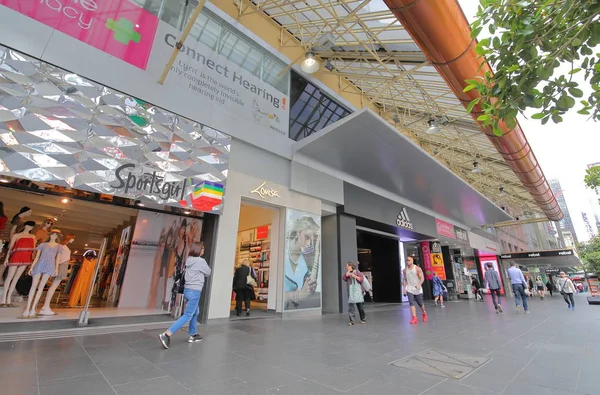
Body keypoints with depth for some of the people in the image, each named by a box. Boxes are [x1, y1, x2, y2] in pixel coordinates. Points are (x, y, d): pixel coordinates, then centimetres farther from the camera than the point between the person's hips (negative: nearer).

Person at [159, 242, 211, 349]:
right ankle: (166, 335, -9)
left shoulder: (189, 260, 7)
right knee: (187, 316, -4)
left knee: (195, 312, 23)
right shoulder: (201, 261, -15)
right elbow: (208, 273, 0)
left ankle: (193, 335, 32)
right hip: (194, 291, -9)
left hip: (187, 289, 9)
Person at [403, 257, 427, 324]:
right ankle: (414, 318, -9)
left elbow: (422, 278, -10)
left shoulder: (417, 268, -8)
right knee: (411, 303, -11)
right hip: (409, 289, 2)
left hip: (417, 289, -2)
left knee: (420, 303, 11)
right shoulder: (405, 270, 3)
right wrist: (404, 288, 3)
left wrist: (419, 284, -27)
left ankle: (424, 314, 39)